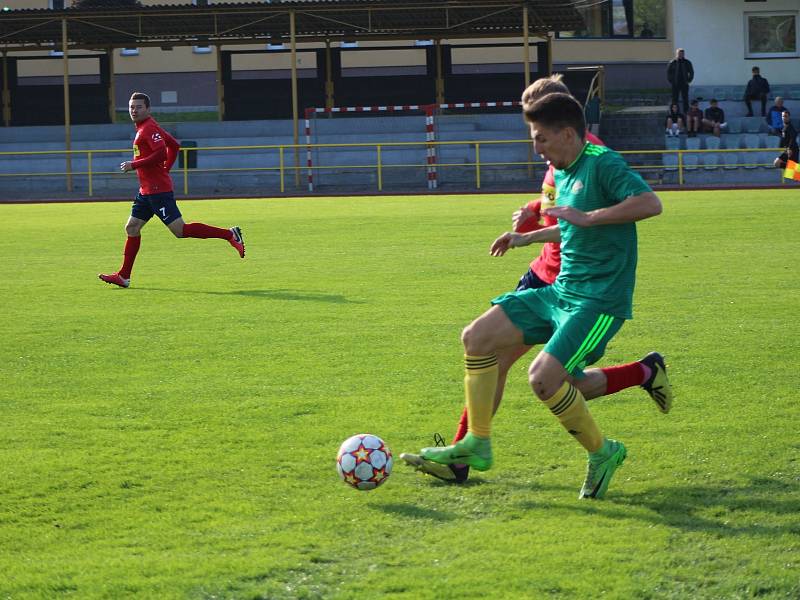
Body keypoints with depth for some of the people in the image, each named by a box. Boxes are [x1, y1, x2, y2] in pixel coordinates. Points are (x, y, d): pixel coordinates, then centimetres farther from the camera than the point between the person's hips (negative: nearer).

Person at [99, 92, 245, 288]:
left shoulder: (149, 128, -12)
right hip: (147, 189, 10)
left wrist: (134, 165, -19)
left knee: (180, 230, -12)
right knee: (132, 228, 11)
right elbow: (174, 145, 26)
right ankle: (123, 276, 15)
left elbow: (161, 153, -25)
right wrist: (165, 169, 22)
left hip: (157, 189, -10)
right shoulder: (143, 127, 18)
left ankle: (229, 235, -10)